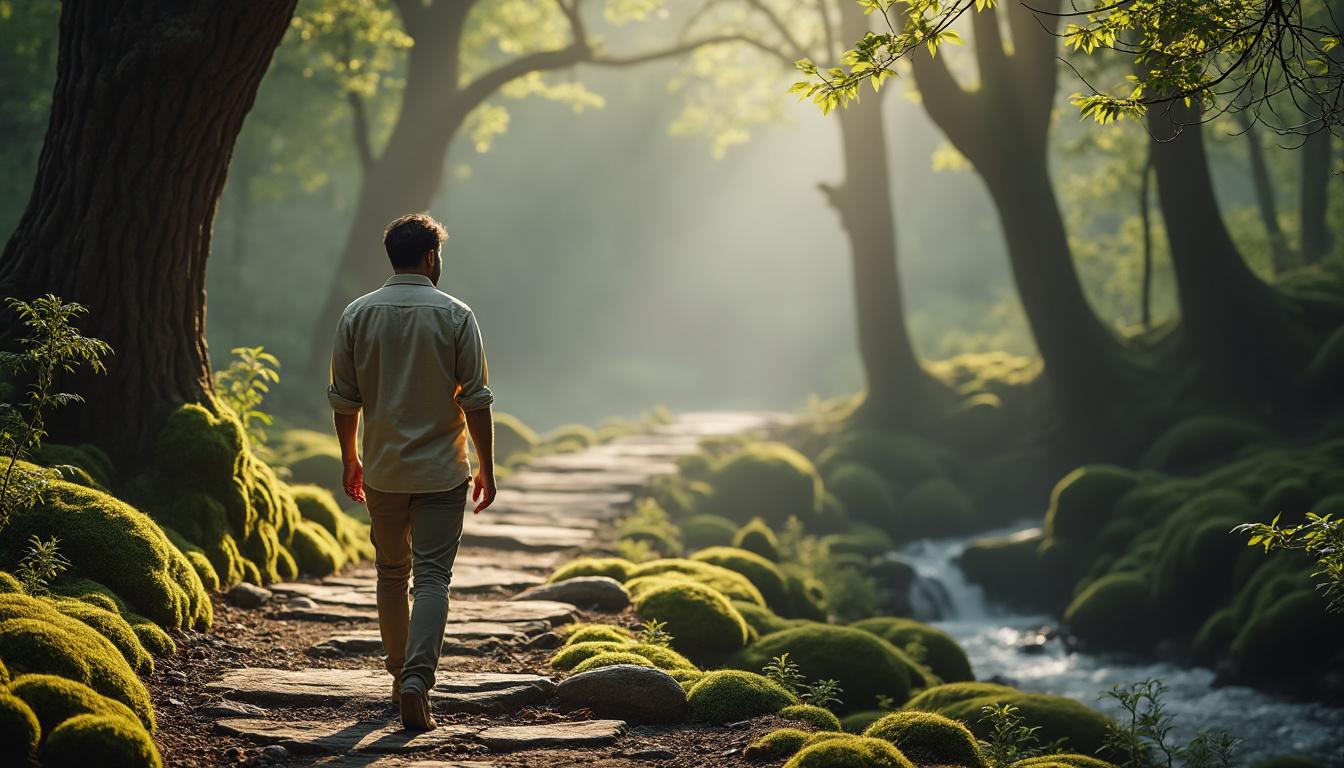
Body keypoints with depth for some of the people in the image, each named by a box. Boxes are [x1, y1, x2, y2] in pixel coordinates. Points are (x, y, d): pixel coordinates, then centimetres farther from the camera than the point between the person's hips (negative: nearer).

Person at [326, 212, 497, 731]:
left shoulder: (358, 315, 0)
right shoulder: (455, 316, -7)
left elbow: (344, 399, 3)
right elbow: (476, 400, -7)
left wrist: (350, 460, 16)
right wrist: (487, 467, 3)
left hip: (383, 471, 3)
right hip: (442, 472, -3)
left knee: (391, 574, 17)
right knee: (432, 577, -4)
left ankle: (401, 676, 25)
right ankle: (417, 680, -19)